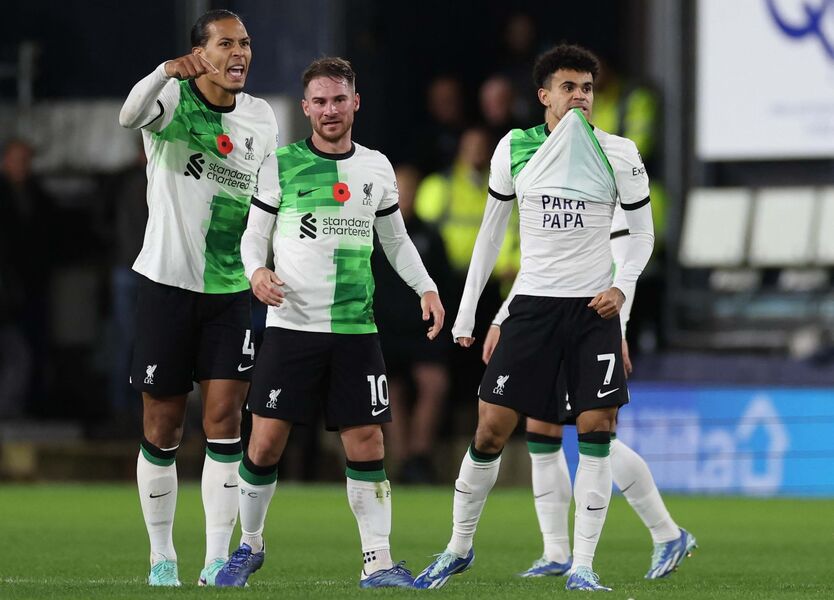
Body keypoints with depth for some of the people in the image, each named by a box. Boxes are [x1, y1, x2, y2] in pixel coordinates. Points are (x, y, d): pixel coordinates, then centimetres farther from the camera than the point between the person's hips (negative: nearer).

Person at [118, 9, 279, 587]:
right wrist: (169, 71, -50)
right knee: (163, 425, 3)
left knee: (225, 416, -6)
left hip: (232, 289, 3)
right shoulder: (174, 100, -8)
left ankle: (218, 560, -3)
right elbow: (131, 115, -33)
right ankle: (162, 557, 15)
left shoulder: (262, 118, 7)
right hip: (168, 280, -3)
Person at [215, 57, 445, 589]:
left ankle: (378, 561, 2)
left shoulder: (376, 167, 9)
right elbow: (254, 233, 4)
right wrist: (256, 271, -17)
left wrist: (427, 287, 6)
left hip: (356, 329, 2)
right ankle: (250, 545, 16)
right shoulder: (282, 165, 1)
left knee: (366, 442, -3)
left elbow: (395, 239, 20)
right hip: (291, 326, -2)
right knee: (266, 442, -4)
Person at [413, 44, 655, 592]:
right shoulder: (513, 149, 2)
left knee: (597, 433, -9)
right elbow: (492, 230, 12)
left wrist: (621, 286, -11)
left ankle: (582, 567, -3)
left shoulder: (619, 154, -2)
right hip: (532, 303, 1)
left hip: (594, 308, -1)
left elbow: (643, 232, 7)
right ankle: (460, 548, 16)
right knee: (491, 428, -2)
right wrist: (468, 309, 10)